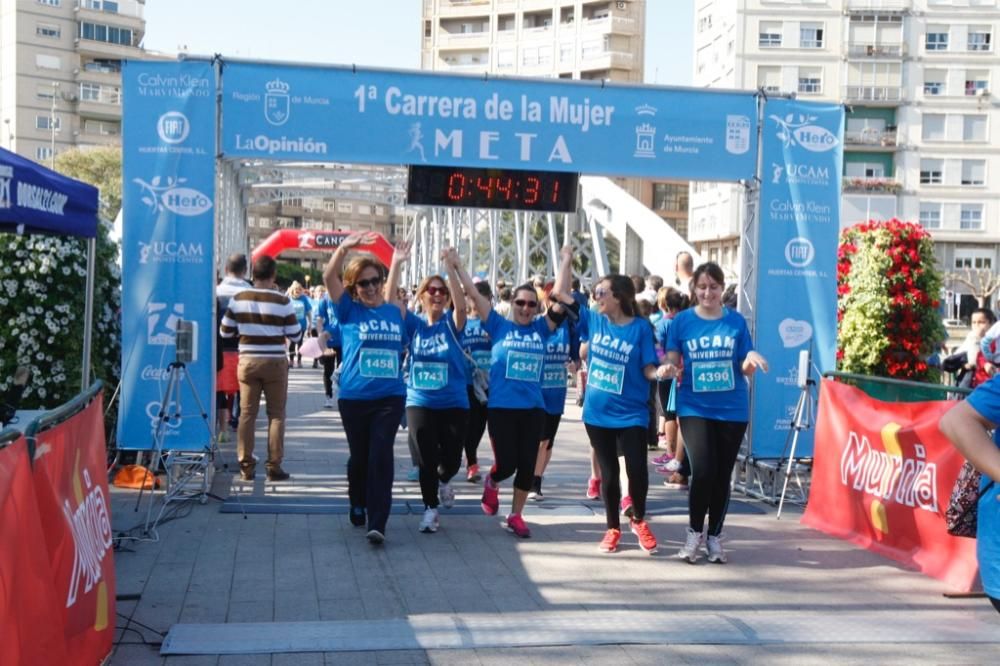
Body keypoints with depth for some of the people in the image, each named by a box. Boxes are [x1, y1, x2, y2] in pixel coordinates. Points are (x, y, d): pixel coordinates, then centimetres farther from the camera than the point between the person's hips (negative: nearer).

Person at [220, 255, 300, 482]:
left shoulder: (238, 299, -3)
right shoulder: (282, 301, -10)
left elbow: (225, 331, 4)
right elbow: (295, 334, -5)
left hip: (247, 361, 2)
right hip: (274, 362, -2)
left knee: (247, 413, 9)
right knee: (276, 414, 6)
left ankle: (246, 465, 10)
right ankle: (274, 466, 5)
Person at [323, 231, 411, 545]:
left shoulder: (394, 311, 8)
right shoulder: (349, 310, 1)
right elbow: (329, 277, -8)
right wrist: (345, 247, -21)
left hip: (390, 398, 1)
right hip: (354, 398, -1)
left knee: (381, 456, -10)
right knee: (359, 456, 12)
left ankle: (377, 523, -11)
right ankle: (358, 505, 37)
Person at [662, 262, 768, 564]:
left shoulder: (736, 321, 2)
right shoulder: (682, 321, 0)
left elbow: (746, 370, 4)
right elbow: (671, 361, 1)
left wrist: (752, 358, -18)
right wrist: (669, 367, -22)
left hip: (732, 410, 2)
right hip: (694, 407, -2)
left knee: (722, 475, 8)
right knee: (702, 471, -14)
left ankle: (715, 536, 25)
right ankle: (694, 531, 9)